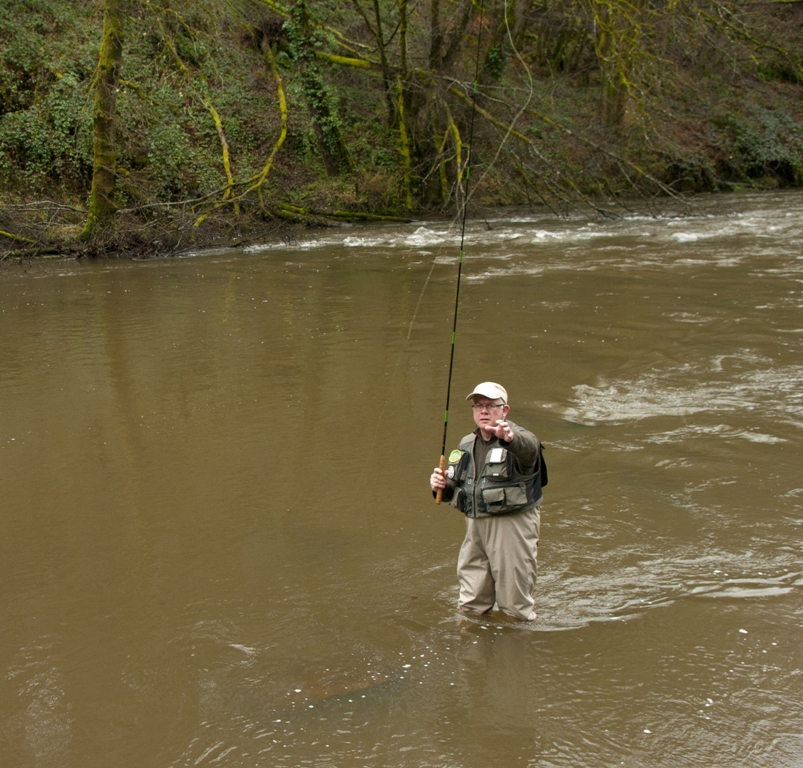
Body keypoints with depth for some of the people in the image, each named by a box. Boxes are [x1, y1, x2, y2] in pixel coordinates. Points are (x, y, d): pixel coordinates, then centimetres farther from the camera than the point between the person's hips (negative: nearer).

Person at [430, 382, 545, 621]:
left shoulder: (518, 439, -11)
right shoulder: (466, 445, 12)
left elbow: (529, 447, -37)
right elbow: (454, 489, 20)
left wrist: (510, 438, -60)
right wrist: (441, 486, -4)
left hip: (512, 527, -6)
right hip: (475, 527, 6)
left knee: (515, 607, 2)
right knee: (469, 605, 13)